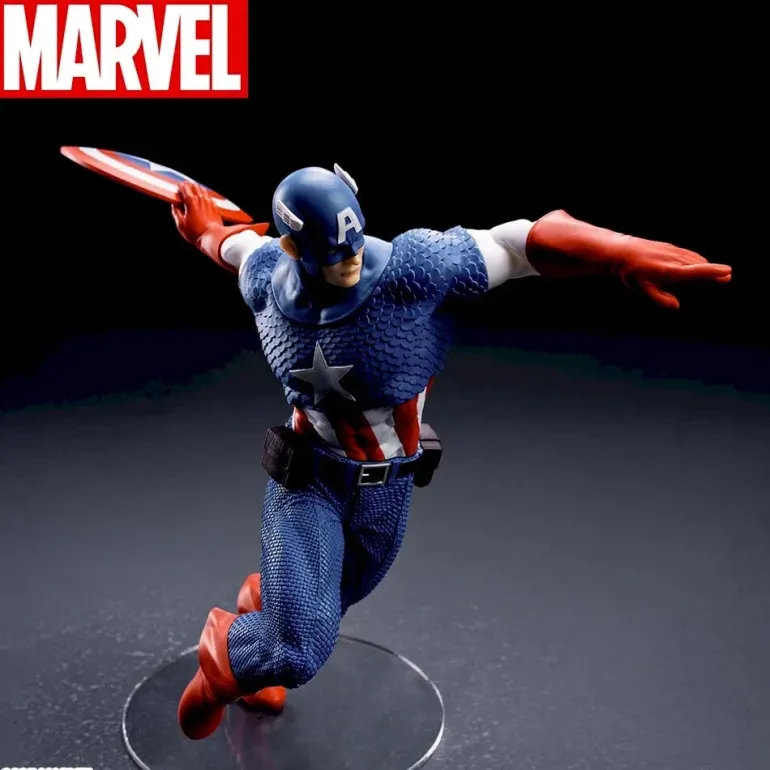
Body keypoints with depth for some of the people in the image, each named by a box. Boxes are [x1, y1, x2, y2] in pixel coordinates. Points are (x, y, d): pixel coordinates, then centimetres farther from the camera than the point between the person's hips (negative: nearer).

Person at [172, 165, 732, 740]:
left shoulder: (411, 268, -24)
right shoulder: (266, 281, -14)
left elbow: (517, 242, -29)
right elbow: (246, 244, 10)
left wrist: (627, 254, -40)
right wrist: (207, 231, 32)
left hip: (387, 488, 1)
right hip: (307, 480, -1)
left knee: (324, 608, 24)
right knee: (299, 653, -9)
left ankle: (265, 606, 61)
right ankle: (223, 651, 26)